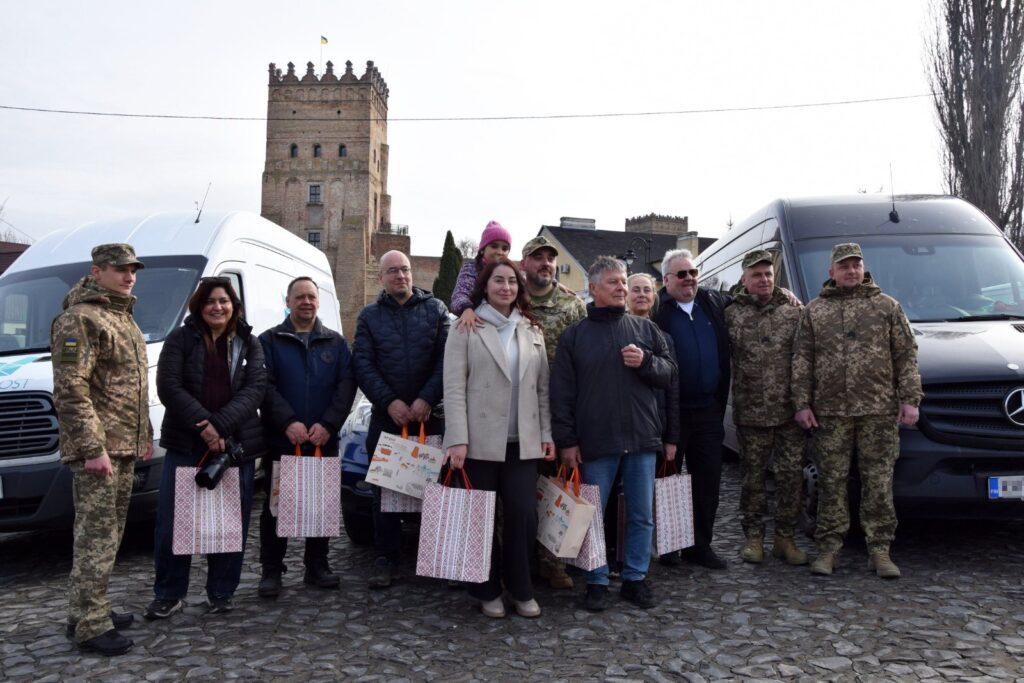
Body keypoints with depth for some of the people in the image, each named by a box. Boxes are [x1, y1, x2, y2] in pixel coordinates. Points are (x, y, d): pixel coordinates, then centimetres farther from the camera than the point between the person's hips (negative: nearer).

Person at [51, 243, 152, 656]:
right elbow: (70, 391, -18)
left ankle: (91, 611, 26)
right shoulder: (80, 319, -11)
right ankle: (89, 626, 2)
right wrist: (92, 448, -21)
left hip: (124, 449, 10)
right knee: (96, 537, -6)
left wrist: (143, 436, 22)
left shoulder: (124, 320, 19)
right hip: (97, 450, -10)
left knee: (110, 534, 15)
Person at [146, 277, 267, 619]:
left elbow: (255, 388, -3)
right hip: (185, 443, -1)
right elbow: (168, 386, -6)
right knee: (173, 520, 2)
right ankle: (168, 594, 18)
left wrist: (220, 426, -16)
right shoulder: (180, 339, 4)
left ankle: (221, 592, 21)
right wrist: (203, 424, -18)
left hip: (236, 445, 1)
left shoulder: (249, 343, 9)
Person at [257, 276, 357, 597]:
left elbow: (347, 385, 1)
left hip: (324, 440, 2)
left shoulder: (335, 342, 11)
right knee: (276, 505, 4)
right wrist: (288, 422, -19)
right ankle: (271, 570, 14)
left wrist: (327, 424, -12)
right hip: (280, 440, -2)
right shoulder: (269, 341, 6)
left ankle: (317, 565, 21)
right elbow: (265, 386, -5)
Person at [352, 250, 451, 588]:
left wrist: (426, 399, -14)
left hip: (430, 415, -1)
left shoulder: (435, 309, 6)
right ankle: (386, 558, 15)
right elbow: (363, 365, 0)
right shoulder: (369, 316, 9)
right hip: (385, 417, 1)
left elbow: (446, 358, -3)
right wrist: (389, 402, -12)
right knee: (384, 491, 5)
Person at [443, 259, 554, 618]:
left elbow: (543, 386, 13)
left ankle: (520, 588, 19)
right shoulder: (467, 328, 1)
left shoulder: (532, 331, 14)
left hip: (523, 441, 3)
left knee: (524, 515, 0)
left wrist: (547, 434, 6)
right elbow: (454, 386, -6)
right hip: (480, 440, -3)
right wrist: (457, 439, -13)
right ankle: (487, 591, 23)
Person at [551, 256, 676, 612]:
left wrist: (646, 362, -10)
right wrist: (566, 440, -4)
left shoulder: (646, 329, 9)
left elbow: (669, 372, 11)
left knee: (642, 515, 10)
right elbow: (562, 392, 0)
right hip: (595, 441, -2)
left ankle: (636, 577, 25)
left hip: (642, 437, 2)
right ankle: (597, 582, 21)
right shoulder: (574, 335, 2)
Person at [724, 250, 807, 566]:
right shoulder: (732, 314, 3)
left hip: (790, 410, 1)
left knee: (790, 475, 5)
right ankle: (753, 537, 20)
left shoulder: (794, 311, 6)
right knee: (753, 477, 8)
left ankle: (785, 539, 18)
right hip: (751, 413, -1)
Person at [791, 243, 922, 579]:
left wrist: (909, 399, -2)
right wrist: (802, 404, 0)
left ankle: (879, 550, 12)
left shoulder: (887, 306, 11)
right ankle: (828, 549, 12)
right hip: (829, 412, 0)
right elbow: (801, 360, 7)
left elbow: (907, 355, 7)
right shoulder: (814, 311, 11)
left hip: (879, 411, 0)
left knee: (879, 482, 3)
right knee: (831, 482, 3)